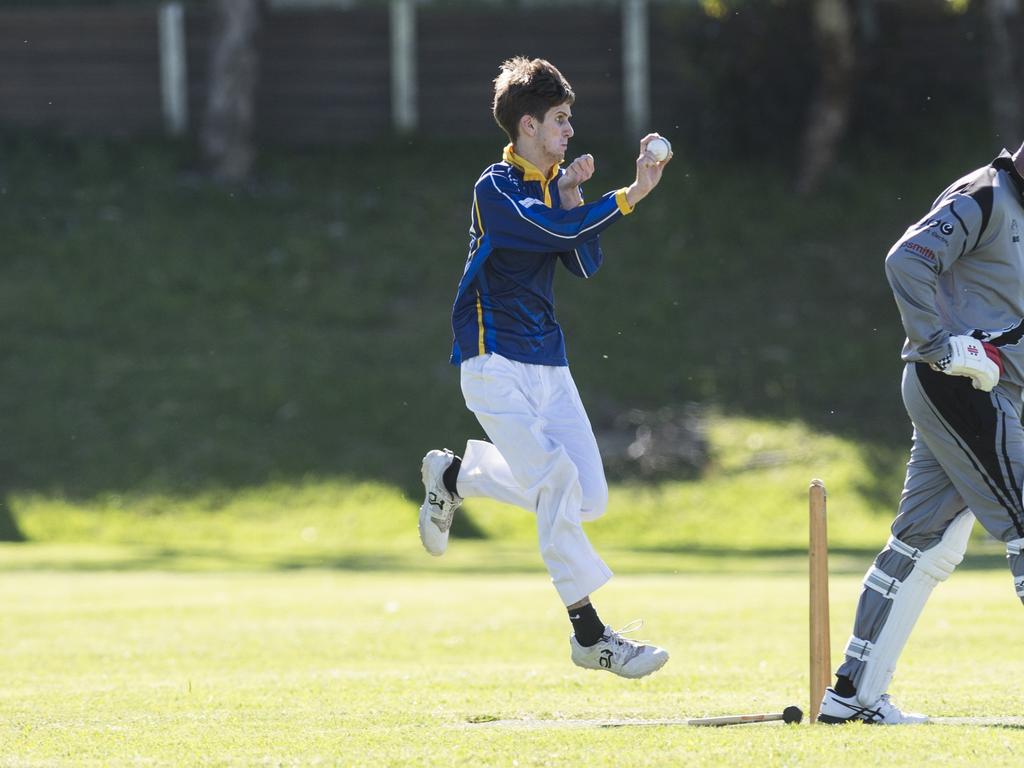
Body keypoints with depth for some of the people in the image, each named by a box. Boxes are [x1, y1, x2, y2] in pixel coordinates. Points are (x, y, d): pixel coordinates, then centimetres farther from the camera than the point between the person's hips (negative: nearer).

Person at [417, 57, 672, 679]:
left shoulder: (556, 184, 12)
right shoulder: (497, 189, -11)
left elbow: (585, 264, 5)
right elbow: (557, 231, -26)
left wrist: (573, 201, -8)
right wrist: (631, 196, -29)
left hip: (548, 364, 8)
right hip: (496, 364, -8)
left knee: (589, 500, 3)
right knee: (558, 482, -19)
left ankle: (455, 476, 25)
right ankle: (589, 634, -15)